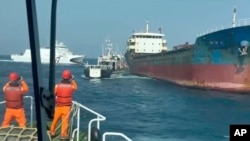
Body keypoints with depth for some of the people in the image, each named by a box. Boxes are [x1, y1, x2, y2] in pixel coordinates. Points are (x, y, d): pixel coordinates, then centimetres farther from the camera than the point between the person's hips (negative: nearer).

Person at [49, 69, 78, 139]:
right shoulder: (71, 86, -9)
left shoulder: (57, 85, -9)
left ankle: (52, 132, 28)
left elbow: (53, 94, 1)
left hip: (58, 106, 1)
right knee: (65, 120, 4)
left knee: (55, 119, 15)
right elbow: (76, 87, 16)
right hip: (67, 106, -1)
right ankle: (63, 134, 8)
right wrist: (72, 80, 17)